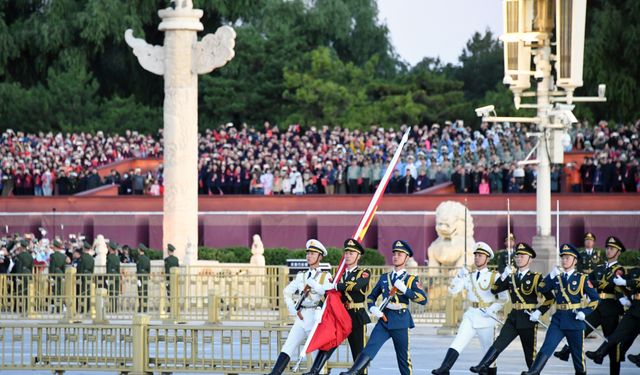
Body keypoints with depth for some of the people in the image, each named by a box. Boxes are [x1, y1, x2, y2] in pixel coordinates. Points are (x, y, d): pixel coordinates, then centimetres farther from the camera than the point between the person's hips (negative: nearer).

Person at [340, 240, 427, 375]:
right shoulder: (384, 278, 14)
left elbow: (423, 299, -9)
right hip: (384, 319, 2)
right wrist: (373, 308, -3)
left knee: (403, 357, 6)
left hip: (401, 321, -2)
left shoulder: (411, 279, 2)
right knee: (370, 348, -15)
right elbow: (371, 296, 19)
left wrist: (404, 289, -18)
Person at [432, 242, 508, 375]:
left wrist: (492, 309, -16)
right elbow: (452, 290, 5)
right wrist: (460, 277, -8)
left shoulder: (494, 276, -1)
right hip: (471, 315, 3)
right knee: (458, 342, -13)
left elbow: (503, 297, -4)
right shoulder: (469, 276, 12)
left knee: (489, 350, 5)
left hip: (486, 317, -3)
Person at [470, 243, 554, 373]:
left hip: (528, 318, -4)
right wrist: (503, 276, -9)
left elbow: (550, 298, -7)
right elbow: (494, 290, 4)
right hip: (513, 318, 4)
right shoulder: (511, 277, 11)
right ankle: (483, 367, -15)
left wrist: (539, 312, -15)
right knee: (499, 343, -8)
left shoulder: (536, 278, -4)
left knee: (530, 351, 4)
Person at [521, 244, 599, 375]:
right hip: (558, 319, 2)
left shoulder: (582, 279, 1)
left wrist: (585, 312, -11)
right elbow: (541, 289, 0)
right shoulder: (557, 277, 11)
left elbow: (595, 299, 1)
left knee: (578, 353, 6)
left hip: (574, 320, -2)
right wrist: (550, 276, -13)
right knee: (546, 347, -13)